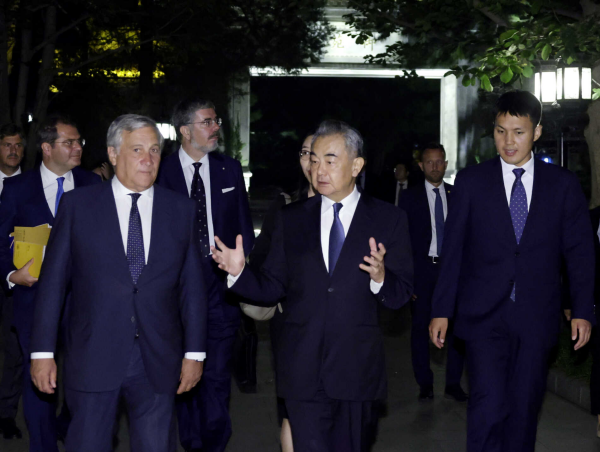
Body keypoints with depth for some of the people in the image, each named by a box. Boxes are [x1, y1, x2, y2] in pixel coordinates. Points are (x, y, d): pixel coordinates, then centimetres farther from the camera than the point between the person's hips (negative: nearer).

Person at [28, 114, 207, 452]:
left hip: (158, 364, 1)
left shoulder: (182, 210, 7)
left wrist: (195, 352, 4)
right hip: (94, 359, -1)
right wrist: (43, 350, -2)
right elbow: (53, 281, 2)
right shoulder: (78, 205, 2)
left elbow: (193, 287, 7)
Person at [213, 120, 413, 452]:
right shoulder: (291, 219, 8)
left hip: (357, 369, 0)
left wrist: (380, 278, -22)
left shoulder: (388, 219, 3)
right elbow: (272, 288, 7)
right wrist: (240, 272, -12)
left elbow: (401, 295, -1)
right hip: (302, 370, 1)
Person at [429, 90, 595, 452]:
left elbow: (580, 251, 6)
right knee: (489, 406, -11)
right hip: (485, 314, -1)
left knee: (524, 408, 8)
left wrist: (583, 311, -1)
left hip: (537, 317, 2)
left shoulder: (564, 185, 4)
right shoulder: (471, 182, 3)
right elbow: (453, 250, 3)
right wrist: (442, 310, 0)